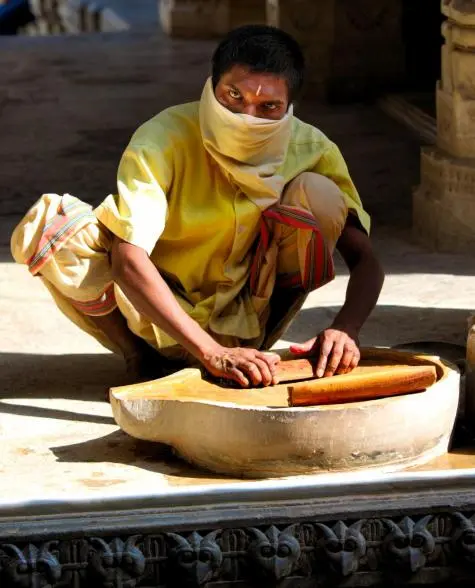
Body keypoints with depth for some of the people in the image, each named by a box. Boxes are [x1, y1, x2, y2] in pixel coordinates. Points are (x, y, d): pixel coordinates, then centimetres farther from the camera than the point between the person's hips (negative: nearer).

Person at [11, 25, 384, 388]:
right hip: (159, 319, -1)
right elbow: (128, 260, -34)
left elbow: (366, 260, -14)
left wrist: (345, 330, -37)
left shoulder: (311, 150, -14)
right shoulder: (164, 141, -22)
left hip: (242, 324, 2)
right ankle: (140, 355, -9)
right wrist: (212, 353, -45)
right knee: (45, 226, -28)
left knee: (319, 195, -22)